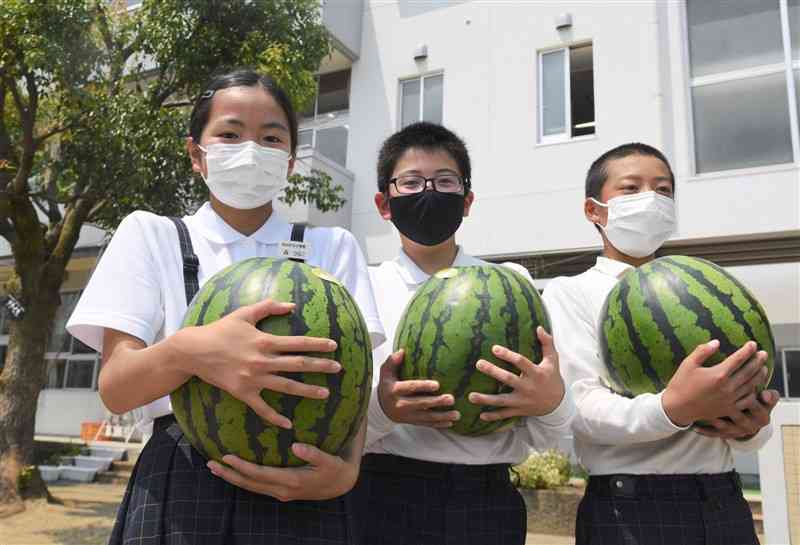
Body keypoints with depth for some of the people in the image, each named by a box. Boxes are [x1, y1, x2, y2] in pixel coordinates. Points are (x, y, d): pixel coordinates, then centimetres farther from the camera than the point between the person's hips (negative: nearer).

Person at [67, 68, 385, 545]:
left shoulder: (332, 247, 7)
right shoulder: (152, 235, 5)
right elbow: (115, 388, -5)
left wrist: (346, 466, -22)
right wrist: (190, 352, -26)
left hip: (298, 493, 1)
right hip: (180, 487, 0)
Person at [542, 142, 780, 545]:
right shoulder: (569, 291, -1)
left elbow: (741, 389, 7)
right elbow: (581, 409, -13)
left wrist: (749, 425, -15)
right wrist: (673, 409, -29)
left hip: (724, 502, 5)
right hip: (629, 508, -4)